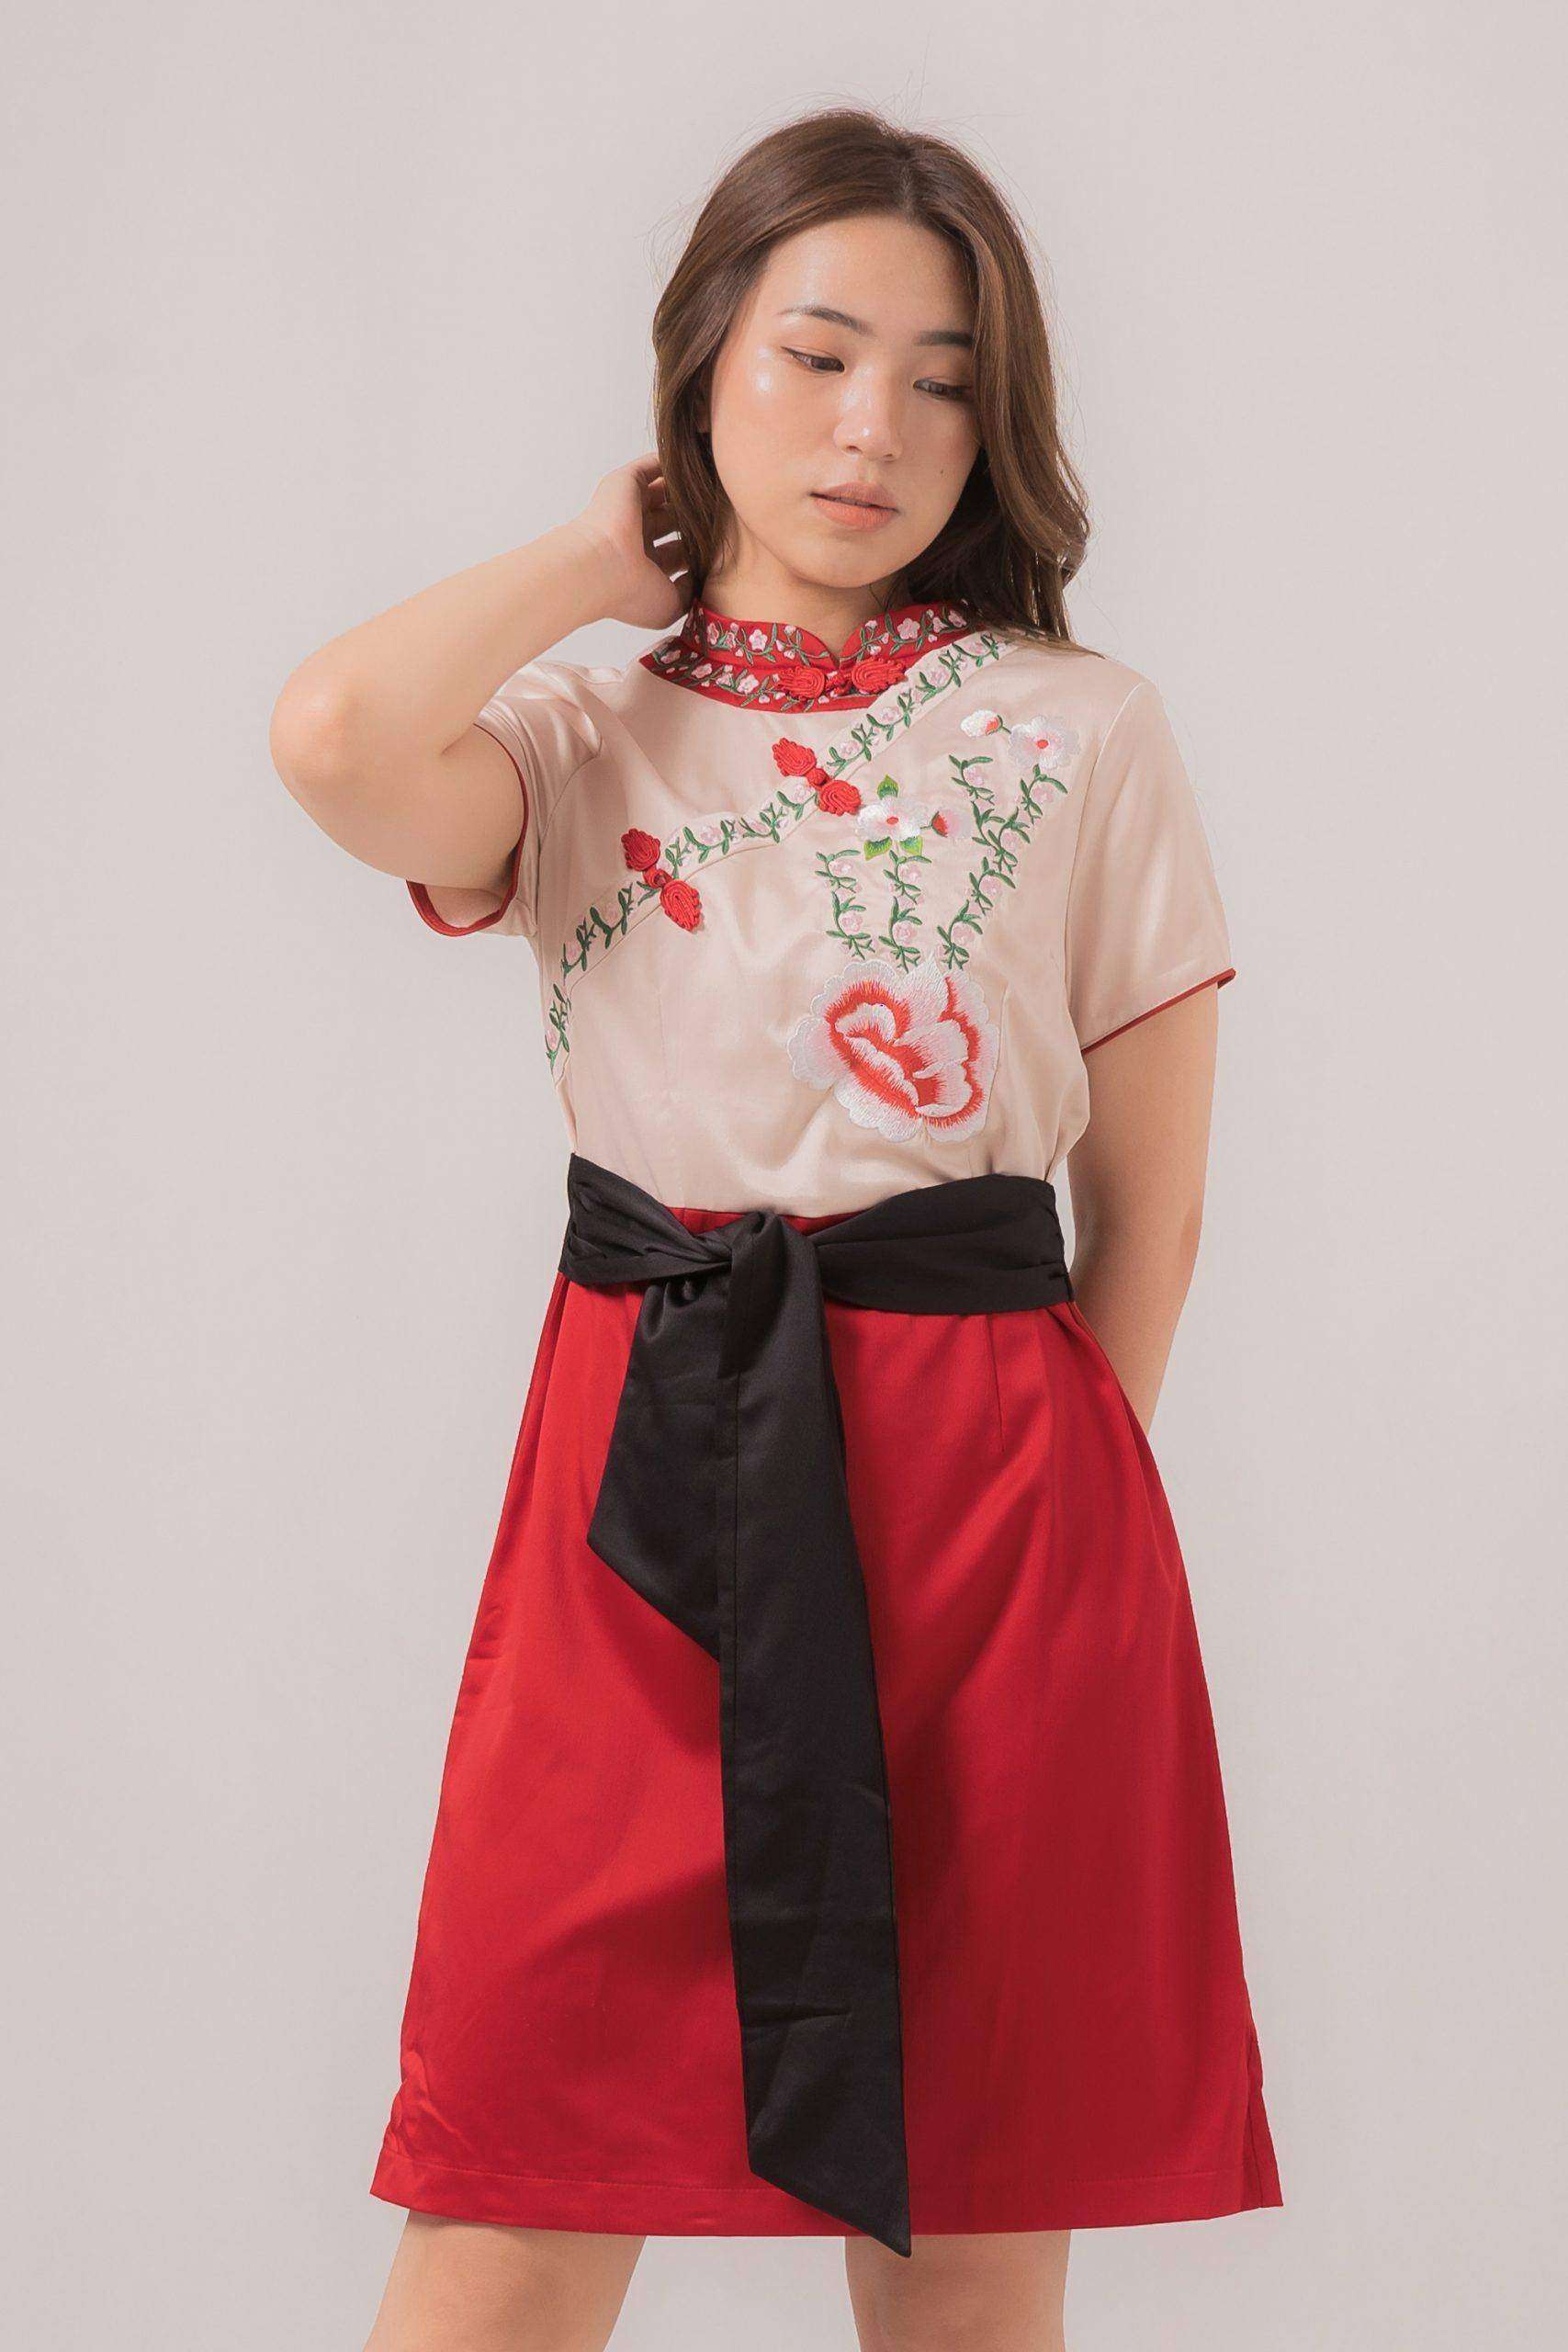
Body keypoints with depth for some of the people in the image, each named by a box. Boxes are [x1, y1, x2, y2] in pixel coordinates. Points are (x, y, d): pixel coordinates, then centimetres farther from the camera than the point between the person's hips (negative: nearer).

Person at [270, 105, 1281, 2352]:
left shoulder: (1086, 737, 6)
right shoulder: (581, 734, 8)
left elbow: (1150, 1210, 7)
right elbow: (335, 739, -16)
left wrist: (1030, 1480, 2)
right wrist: (615, 556, 0)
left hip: (993, 1475, 0)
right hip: (643, 1474, 0)